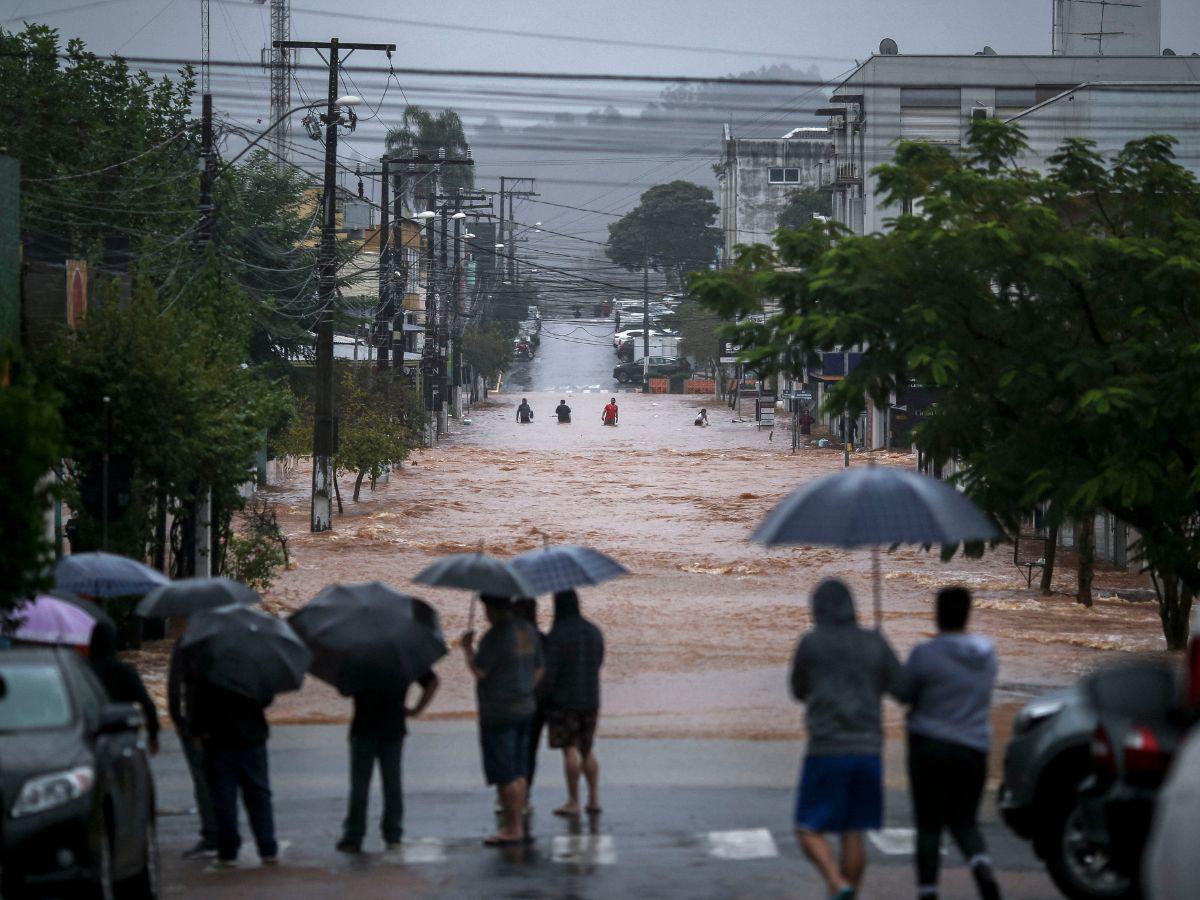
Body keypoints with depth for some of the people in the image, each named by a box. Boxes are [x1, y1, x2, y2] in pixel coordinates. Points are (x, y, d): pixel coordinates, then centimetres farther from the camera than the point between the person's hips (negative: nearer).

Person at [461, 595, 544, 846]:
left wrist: (467, 648, -2)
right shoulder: (527, 630, 9)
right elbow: (539, 668, 15)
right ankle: (517, 824, 17)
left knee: (504, 774, -4)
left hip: (499, 714, -9)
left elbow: (478, 670, -18)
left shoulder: (496, 635, -17)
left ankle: (512, 827, -2)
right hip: (525, 709, 9)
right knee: (519, 771, 13)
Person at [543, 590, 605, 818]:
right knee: (587, 750, 14)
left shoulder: (557, 635, -13)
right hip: (590, 699, 6)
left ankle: (573, 801, 0)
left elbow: (549, 672, -14)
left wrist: (545, 699, -4)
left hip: (564, 700, -6)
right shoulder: (594, 632, 6)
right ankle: (594, 798, 10)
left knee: (570, 750, -2)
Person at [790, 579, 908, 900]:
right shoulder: (874, 642, 5)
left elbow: (799, 691, 12)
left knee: (808, 832, 3)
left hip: (827, 750, -4)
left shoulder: (811, 643, -3)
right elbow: (905, 691, 4)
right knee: (852, 834, 11)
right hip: (867, 750, 4)